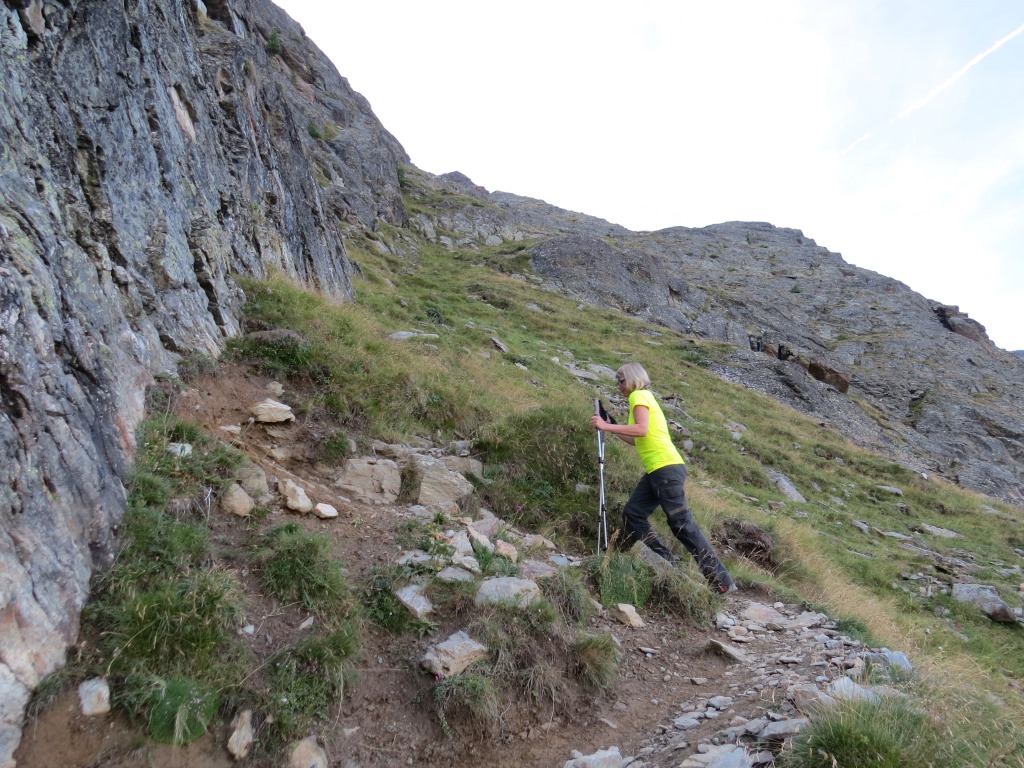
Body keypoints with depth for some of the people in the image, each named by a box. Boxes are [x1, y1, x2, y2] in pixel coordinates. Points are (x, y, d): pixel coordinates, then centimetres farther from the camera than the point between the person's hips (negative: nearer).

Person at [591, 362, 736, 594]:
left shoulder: (639, 396, -5)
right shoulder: (643, 398, 23)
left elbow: (642, 430, -22)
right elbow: (638, 440, 26)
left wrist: (607, 426, -17)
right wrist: (610, 429, 23)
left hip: (667, 468, -10)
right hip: (656, 470, 10)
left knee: (682, 524, -10)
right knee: (632, 514, 6)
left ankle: (721, 580, -6)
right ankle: (666, 563, 7)